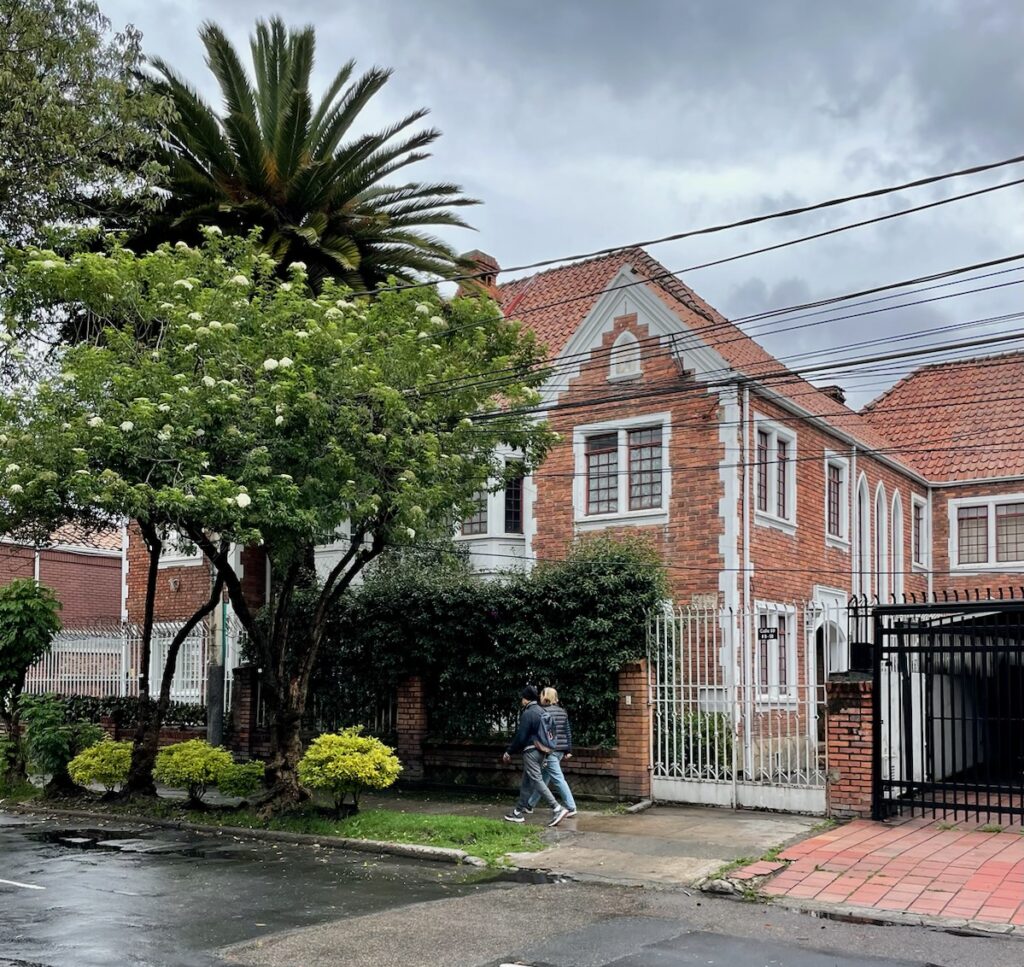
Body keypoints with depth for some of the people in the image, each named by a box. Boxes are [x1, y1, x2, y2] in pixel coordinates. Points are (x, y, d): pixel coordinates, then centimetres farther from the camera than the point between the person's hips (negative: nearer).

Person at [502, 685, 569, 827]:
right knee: (526, 782, 14)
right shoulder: (541, 711, 11)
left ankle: (557, 809, -18)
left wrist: (509, 752, -5)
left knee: (536, 780, -9)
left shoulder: (527, 714, -15)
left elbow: (520, 736, -16)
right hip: (541, 750, 9)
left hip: (531, 751, -9)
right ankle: (519, 811, 19)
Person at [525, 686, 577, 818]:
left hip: (550, 750, -8)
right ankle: (530, 804, 27)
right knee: (543, 777, 17)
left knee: (558, 779, -6)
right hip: (560, 750, 8)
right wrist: (569, 750, 16)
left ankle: (571, 807, -9)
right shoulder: (562, 712, 10)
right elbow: (568, 731, 12)